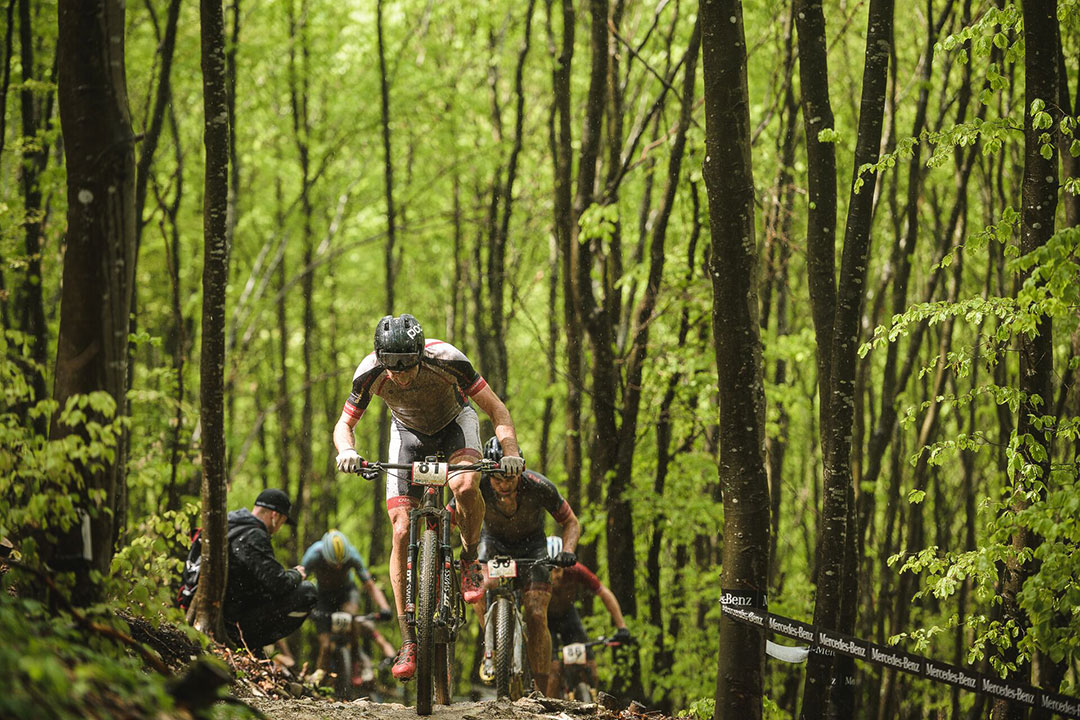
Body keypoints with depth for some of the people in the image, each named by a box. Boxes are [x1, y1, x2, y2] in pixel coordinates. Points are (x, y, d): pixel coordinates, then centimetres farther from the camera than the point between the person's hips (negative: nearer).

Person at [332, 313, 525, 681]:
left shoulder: (447, 360, -35)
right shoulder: (370, 374, -30)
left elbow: (496, 409, -26)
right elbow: (344, 424, -15)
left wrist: (511, 451, -43)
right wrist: (347, 451, -38)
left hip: (454, 423, -2)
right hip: (409, 432, 2)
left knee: (464, 486, -36)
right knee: (401, 533, -11)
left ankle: (470, 559, -6)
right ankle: (408, 640, -4)